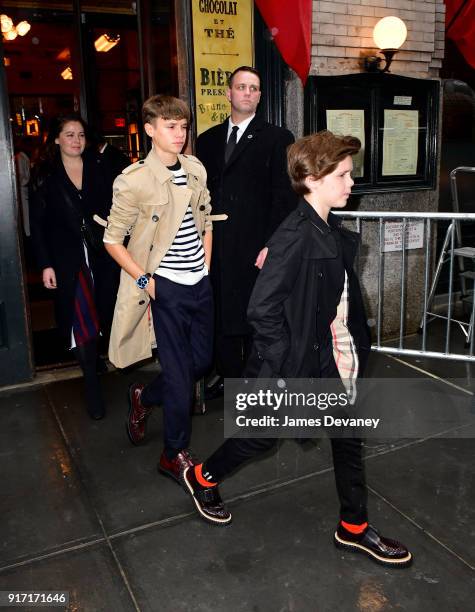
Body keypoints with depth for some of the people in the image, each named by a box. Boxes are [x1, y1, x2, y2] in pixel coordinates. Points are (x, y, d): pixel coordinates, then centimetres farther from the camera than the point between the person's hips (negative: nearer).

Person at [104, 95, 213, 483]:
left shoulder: (196, 170, 7)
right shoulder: (134, 180, -11)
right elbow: (112, 239, -7)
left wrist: (205, 268, 9)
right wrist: (145, 281, -11)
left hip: (200, 284, 7)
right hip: (165, 287, -6)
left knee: (202, 361, 15)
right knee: (179, 372, 0)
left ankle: (145, 397, 43)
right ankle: (175, 454, 21)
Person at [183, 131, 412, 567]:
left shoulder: (334, 230, 3)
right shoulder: (295, 236, -24)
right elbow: (262, 308, -26)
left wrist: (353, 343, 10)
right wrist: (282, 363, -21)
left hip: (334, 358, 8)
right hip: (298, 361, -8)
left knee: (348, 436, 15)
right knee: (262, 435, 13)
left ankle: (354, 528, 34)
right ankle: (203, 478, 40)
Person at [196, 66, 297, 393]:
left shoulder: (278, 139, 0)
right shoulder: (208, 140, 14)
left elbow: (285, 196, -6)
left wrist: (271, 244, -13)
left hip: (256, 247, -4)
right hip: (215, 246, 4)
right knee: (221, 314, 11)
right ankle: (228, 375, 28)